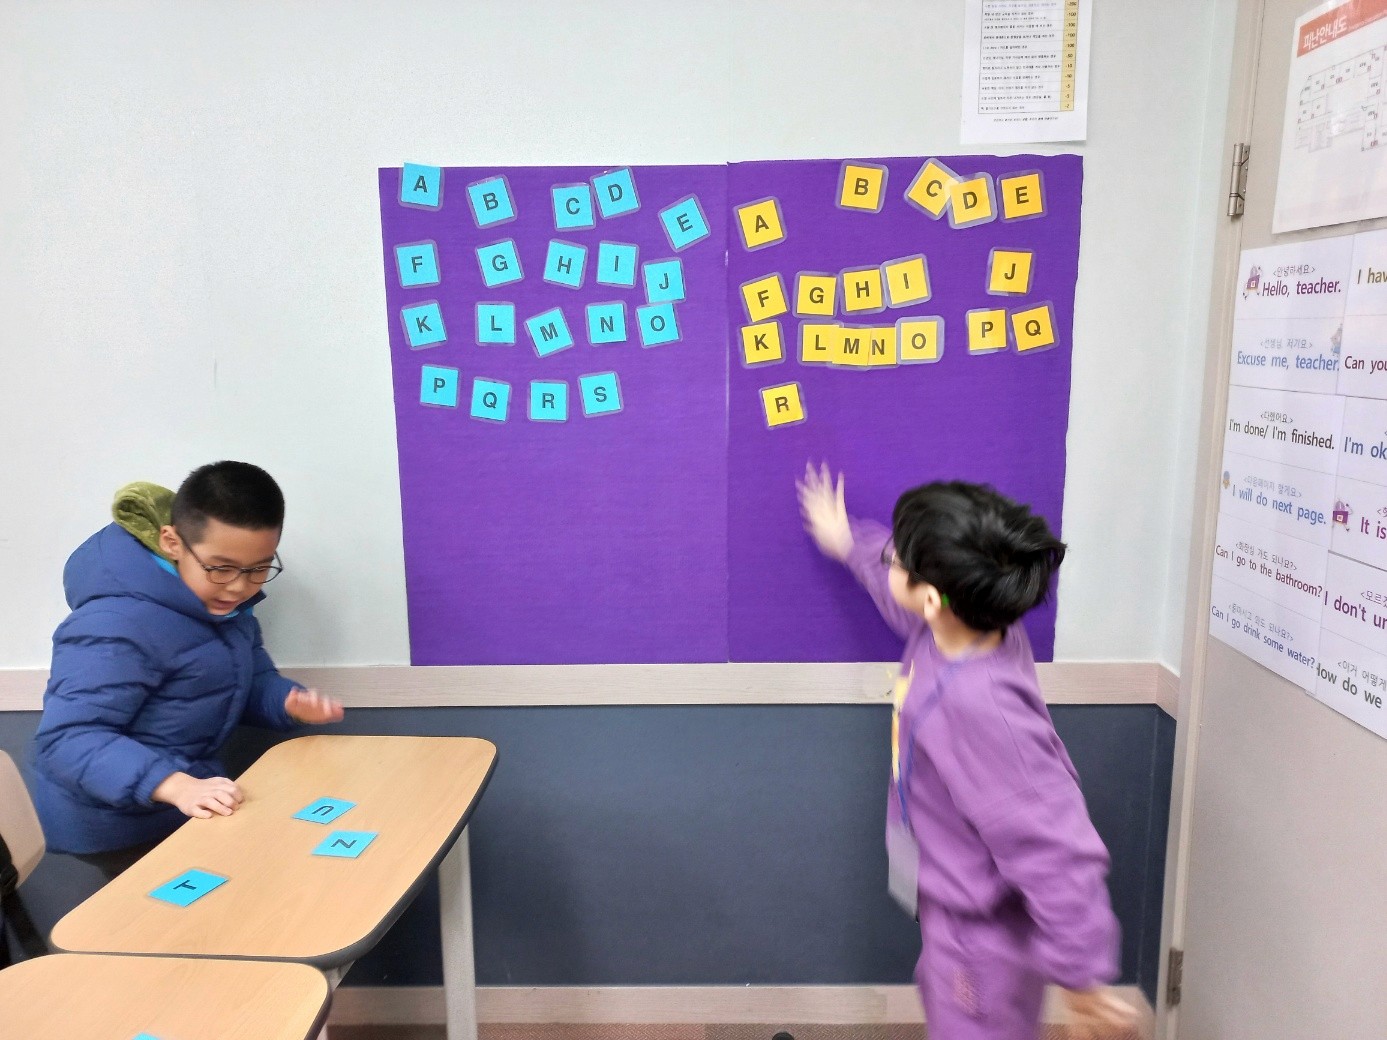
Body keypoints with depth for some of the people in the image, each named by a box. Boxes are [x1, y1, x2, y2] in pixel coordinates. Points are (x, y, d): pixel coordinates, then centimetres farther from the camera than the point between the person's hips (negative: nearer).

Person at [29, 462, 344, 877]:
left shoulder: (219, 597, -1)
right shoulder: (118, 626, -30)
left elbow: (249, 680, 7)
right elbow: (68, 737, -32)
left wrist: (289, 702, -16)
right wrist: (176, 785, -45)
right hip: (118, 821, -8)